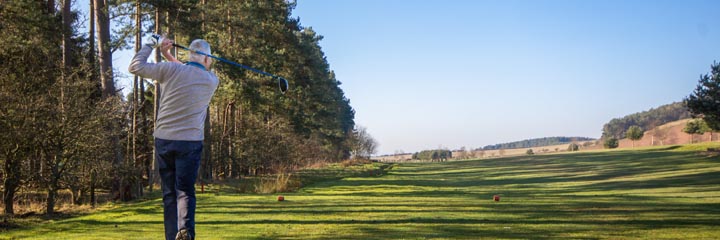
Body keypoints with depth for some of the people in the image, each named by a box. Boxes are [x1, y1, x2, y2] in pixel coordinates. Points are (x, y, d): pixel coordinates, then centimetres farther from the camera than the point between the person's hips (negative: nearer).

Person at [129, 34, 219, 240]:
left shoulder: (171, 70, -4)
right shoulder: (212, 81, 4)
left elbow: (135, 66, 1)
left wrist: (151, 45, 12)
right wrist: (169, 56, 17)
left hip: (163, 140, 1)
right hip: (190, 142, -1)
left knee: (169, 193, 9)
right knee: (185, 191, 0)